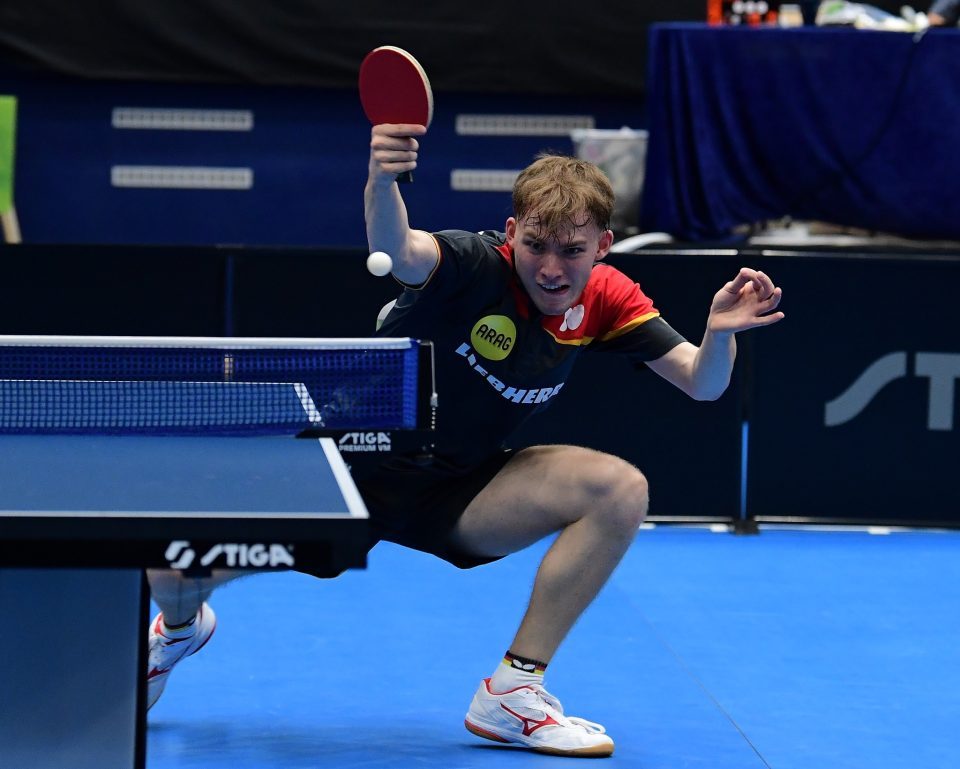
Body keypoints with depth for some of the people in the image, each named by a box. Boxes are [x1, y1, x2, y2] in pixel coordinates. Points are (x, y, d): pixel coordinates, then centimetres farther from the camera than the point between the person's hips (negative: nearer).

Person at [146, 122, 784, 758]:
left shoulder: (604, 299, -8)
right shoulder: (478, 266, -25)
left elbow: (701, 383, -6)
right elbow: (398, 251, -47)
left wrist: (720, 333, -29)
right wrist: (383, 180, -70)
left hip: (456, 492, 4)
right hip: (355, 465, -4)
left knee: (621, 490, -19)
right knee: (179, 573, -19)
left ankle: (513, 692, -11)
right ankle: (181, 628, 25)